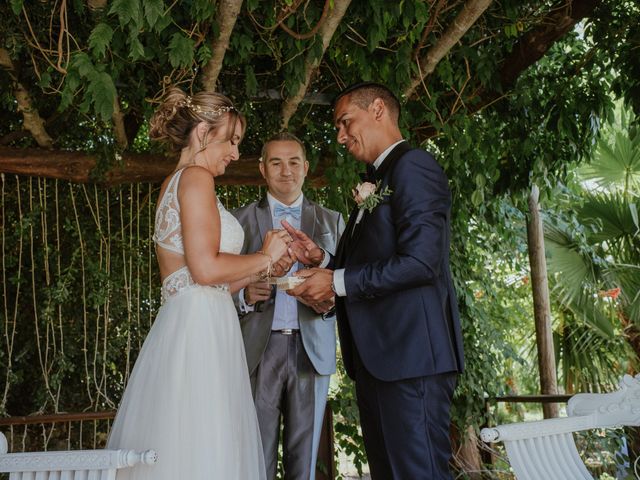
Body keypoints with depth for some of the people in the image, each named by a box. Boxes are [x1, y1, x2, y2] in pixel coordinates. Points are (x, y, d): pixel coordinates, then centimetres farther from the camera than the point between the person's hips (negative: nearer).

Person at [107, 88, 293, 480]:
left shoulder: (173, 184, 24)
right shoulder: (196, 177, -5)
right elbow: (206, 269, -17)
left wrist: (264, 266, 16)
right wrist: (265, 258, -2)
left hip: (184, 325, 10)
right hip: (200, 327, -10)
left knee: (179, 446, 7)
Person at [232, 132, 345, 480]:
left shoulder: (331, 221, 14)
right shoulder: (241, 219, 10)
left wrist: (329, 301, -10)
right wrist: (245, 295, -14)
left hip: (311, 351, 1)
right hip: (259, 350, -1)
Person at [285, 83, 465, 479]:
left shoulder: (413, 166, -8)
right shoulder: (376, 185, 22)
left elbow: (420, 261, -20)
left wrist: (337, 282, -13)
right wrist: (320, 259, 8)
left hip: (411, 354, -10)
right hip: (377, 358, 10)